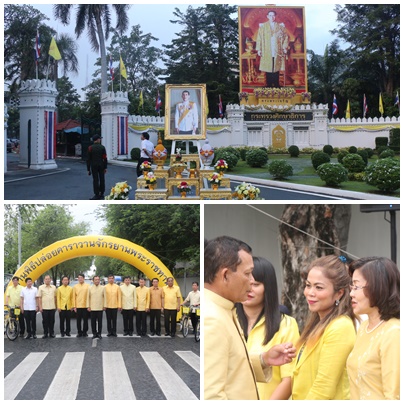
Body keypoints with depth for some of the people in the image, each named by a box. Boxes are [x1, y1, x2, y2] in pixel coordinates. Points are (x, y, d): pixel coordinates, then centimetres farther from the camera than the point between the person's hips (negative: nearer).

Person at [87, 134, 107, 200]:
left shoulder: (90, 148, -5)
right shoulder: (102, 147, -3)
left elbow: (88, 159, -4)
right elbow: (105, 158, -4)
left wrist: (88, 169, 1)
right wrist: (105, 167, 4)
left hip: (94, 166, -1)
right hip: (101, 166, 1)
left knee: (95, 180, 0)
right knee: (102, 179, 9)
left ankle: (97, 195, -2)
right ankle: (101, 194, 14)